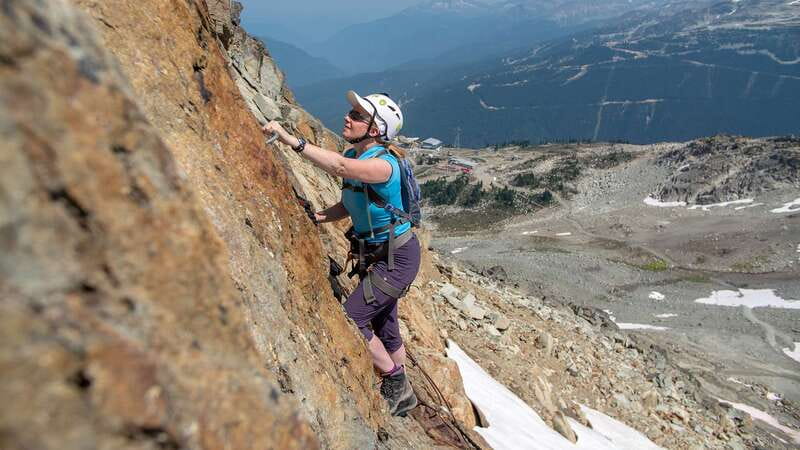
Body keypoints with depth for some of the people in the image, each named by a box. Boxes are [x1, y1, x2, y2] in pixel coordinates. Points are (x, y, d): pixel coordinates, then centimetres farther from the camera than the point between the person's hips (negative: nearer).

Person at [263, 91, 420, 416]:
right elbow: (348, 206, 10)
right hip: (375, 254, 9)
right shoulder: (352, 155, 2)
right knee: (383, 324, 18)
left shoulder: (383, 163, -25)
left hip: (397, 258, -9)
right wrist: (317, 217, -5)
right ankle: (400, 393, 40)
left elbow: (340, 167, -46)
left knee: (351, 318, -10)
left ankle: (396, 385, 13)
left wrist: (291, 140, -43)